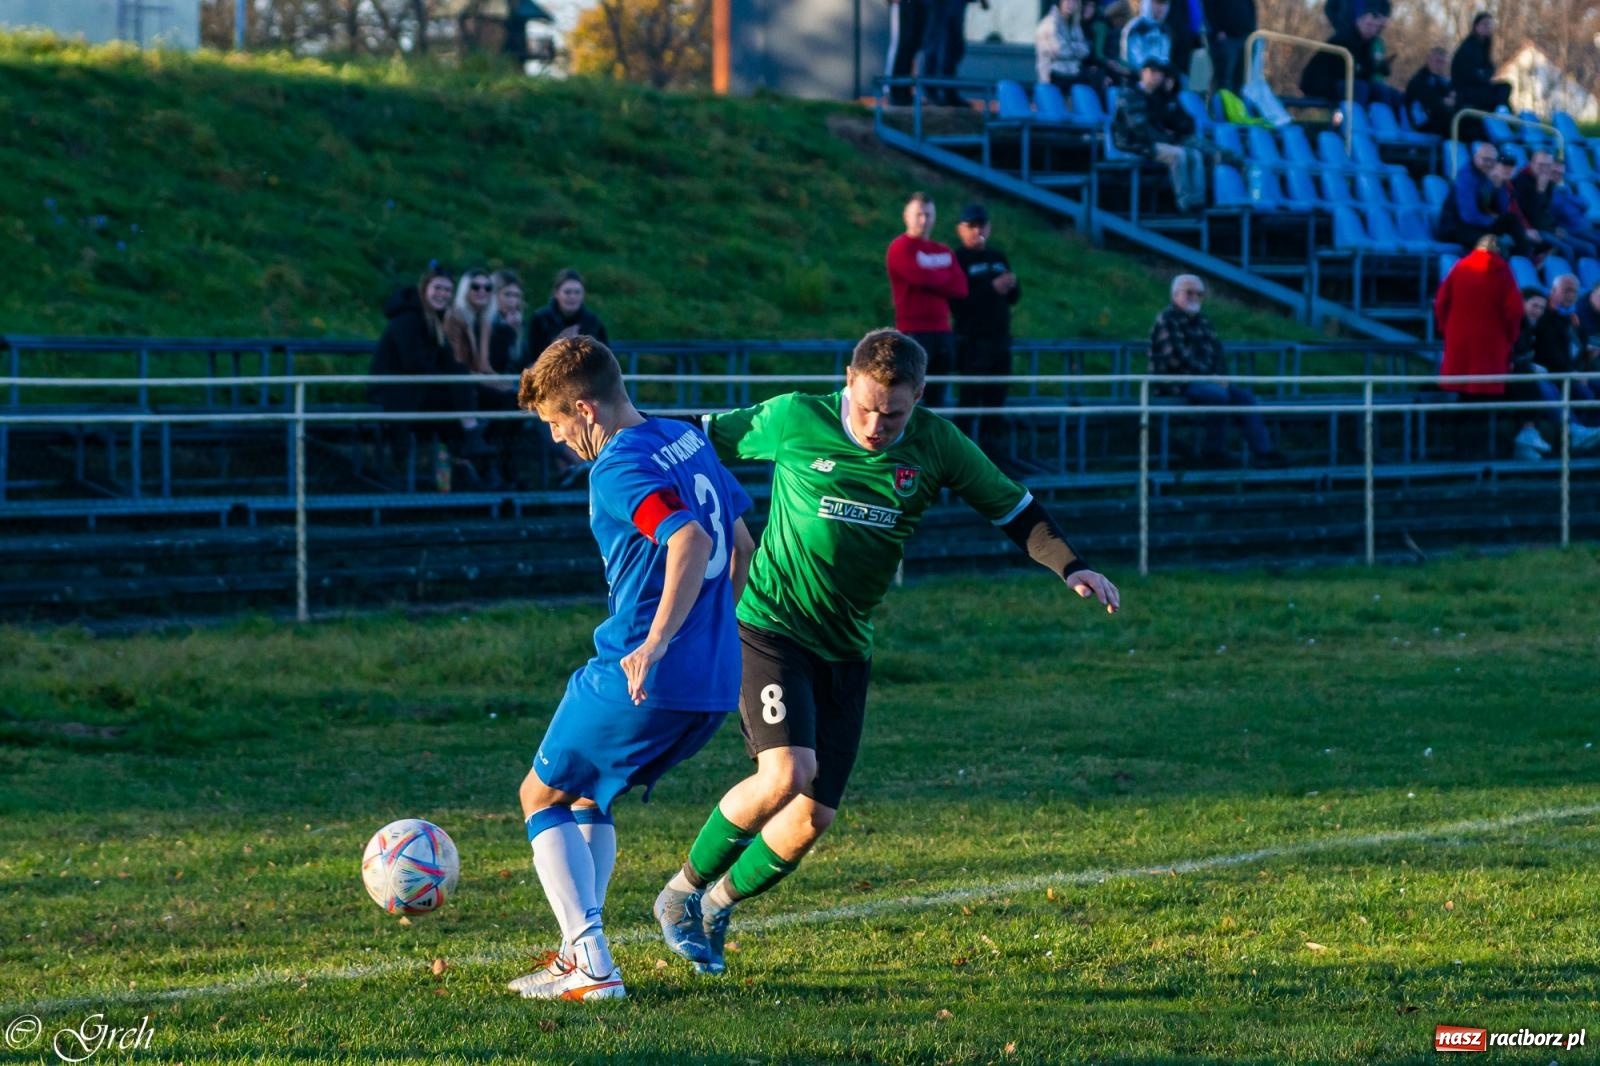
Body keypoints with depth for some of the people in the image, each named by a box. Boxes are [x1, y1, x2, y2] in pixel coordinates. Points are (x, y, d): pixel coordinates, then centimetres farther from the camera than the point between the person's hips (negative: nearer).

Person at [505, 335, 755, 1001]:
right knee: (590, 799, 25)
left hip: (642, 678, -9)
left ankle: (592, 968, -4)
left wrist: (656, 642, -34)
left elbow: (691, 541, -31)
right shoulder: (689, 440, 12)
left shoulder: (618, 471, -15)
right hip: (717, 683, 9)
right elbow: (739, 541, 22)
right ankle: (579, 954, 21)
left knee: (541, 797, 8)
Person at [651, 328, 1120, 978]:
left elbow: (1015, 510, 3)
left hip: (846, 651, 4)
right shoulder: (794, 420, -10)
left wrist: (1070, 568, -11)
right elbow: (704, 442, 5)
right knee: (786, 773, -25)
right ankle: (682, 893, -4)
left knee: (814, 816, 0)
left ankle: (717, 907, 25)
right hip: (771, 628, -4)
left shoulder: (935, 444, -2)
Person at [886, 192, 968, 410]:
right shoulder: (900, 248, -3)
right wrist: (945, 278, 3)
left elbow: (961, 288, 6)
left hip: (942, 332, 7)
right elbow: (921, 277, -17)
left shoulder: (944, 252, 18)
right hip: (913, 332, -7)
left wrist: (933, 278, -8)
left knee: (936, 396, 8)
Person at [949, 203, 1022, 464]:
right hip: (972, 342, -7)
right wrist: (991, 289, -19)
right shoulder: (957, 260, -4)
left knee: (996, 401, 7)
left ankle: (994, 456, 12)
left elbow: (1014, 297, 18)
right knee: (970, 399, -10)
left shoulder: (998, 258, 17)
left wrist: (1011, 286, -4)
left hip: (1000, 340, 7)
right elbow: (956, 302, -14)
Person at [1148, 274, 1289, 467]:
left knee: (1244, 396, -5)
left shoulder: (1201, 320, 18)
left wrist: (1220, 376, -5)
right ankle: (1215, 451, -21)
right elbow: (1178, 357, -19)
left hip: (1204, 379, 9)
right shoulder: (1167, 320, -10)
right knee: (1218, 394, -32)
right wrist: (1208, 377, -18)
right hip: (1176, 384, -9)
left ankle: (1263, 451, -10)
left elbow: (1217, 350, 15)